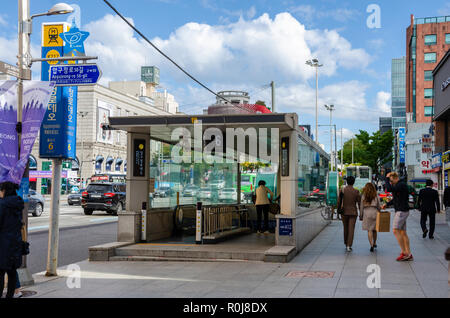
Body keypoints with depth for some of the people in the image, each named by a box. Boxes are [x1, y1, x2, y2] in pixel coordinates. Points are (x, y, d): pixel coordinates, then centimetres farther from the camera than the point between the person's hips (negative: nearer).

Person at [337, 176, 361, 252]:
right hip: (353, 213, -2)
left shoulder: (342, 190, -5)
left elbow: (339, 202, -3)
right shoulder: (356, 192, -6)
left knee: (346, 228, 17)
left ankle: (346, 244, 29)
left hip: (344, 212, 2)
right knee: (351, 229, -2)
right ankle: (349, 245, -12)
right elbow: (359, 203, -3)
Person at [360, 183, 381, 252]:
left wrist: (361, 216, 11)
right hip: (375, 212, 1)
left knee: (369, 230, -1)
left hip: (367, 213, -1)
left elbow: (361, 207, 4)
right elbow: (379, 206, 4)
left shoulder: (364, 196, 3)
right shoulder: (376, 195, 4)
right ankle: (374, 243, 27)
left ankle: (371, 245, -10)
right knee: (374, 229, 15)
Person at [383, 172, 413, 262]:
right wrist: (387, 204, 13)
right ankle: (408, 254, 9)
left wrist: (387, 178, -14)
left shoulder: (401, 185, -14)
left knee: (396, 230, -12)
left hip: (402, 211, -10)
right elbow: (395, 199, 26)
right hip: (400, 211, 10)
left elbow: (389, 189, -26)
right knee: (403, 232, 8)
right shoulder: (397, 186, 17)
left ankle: (404, 253, -13)